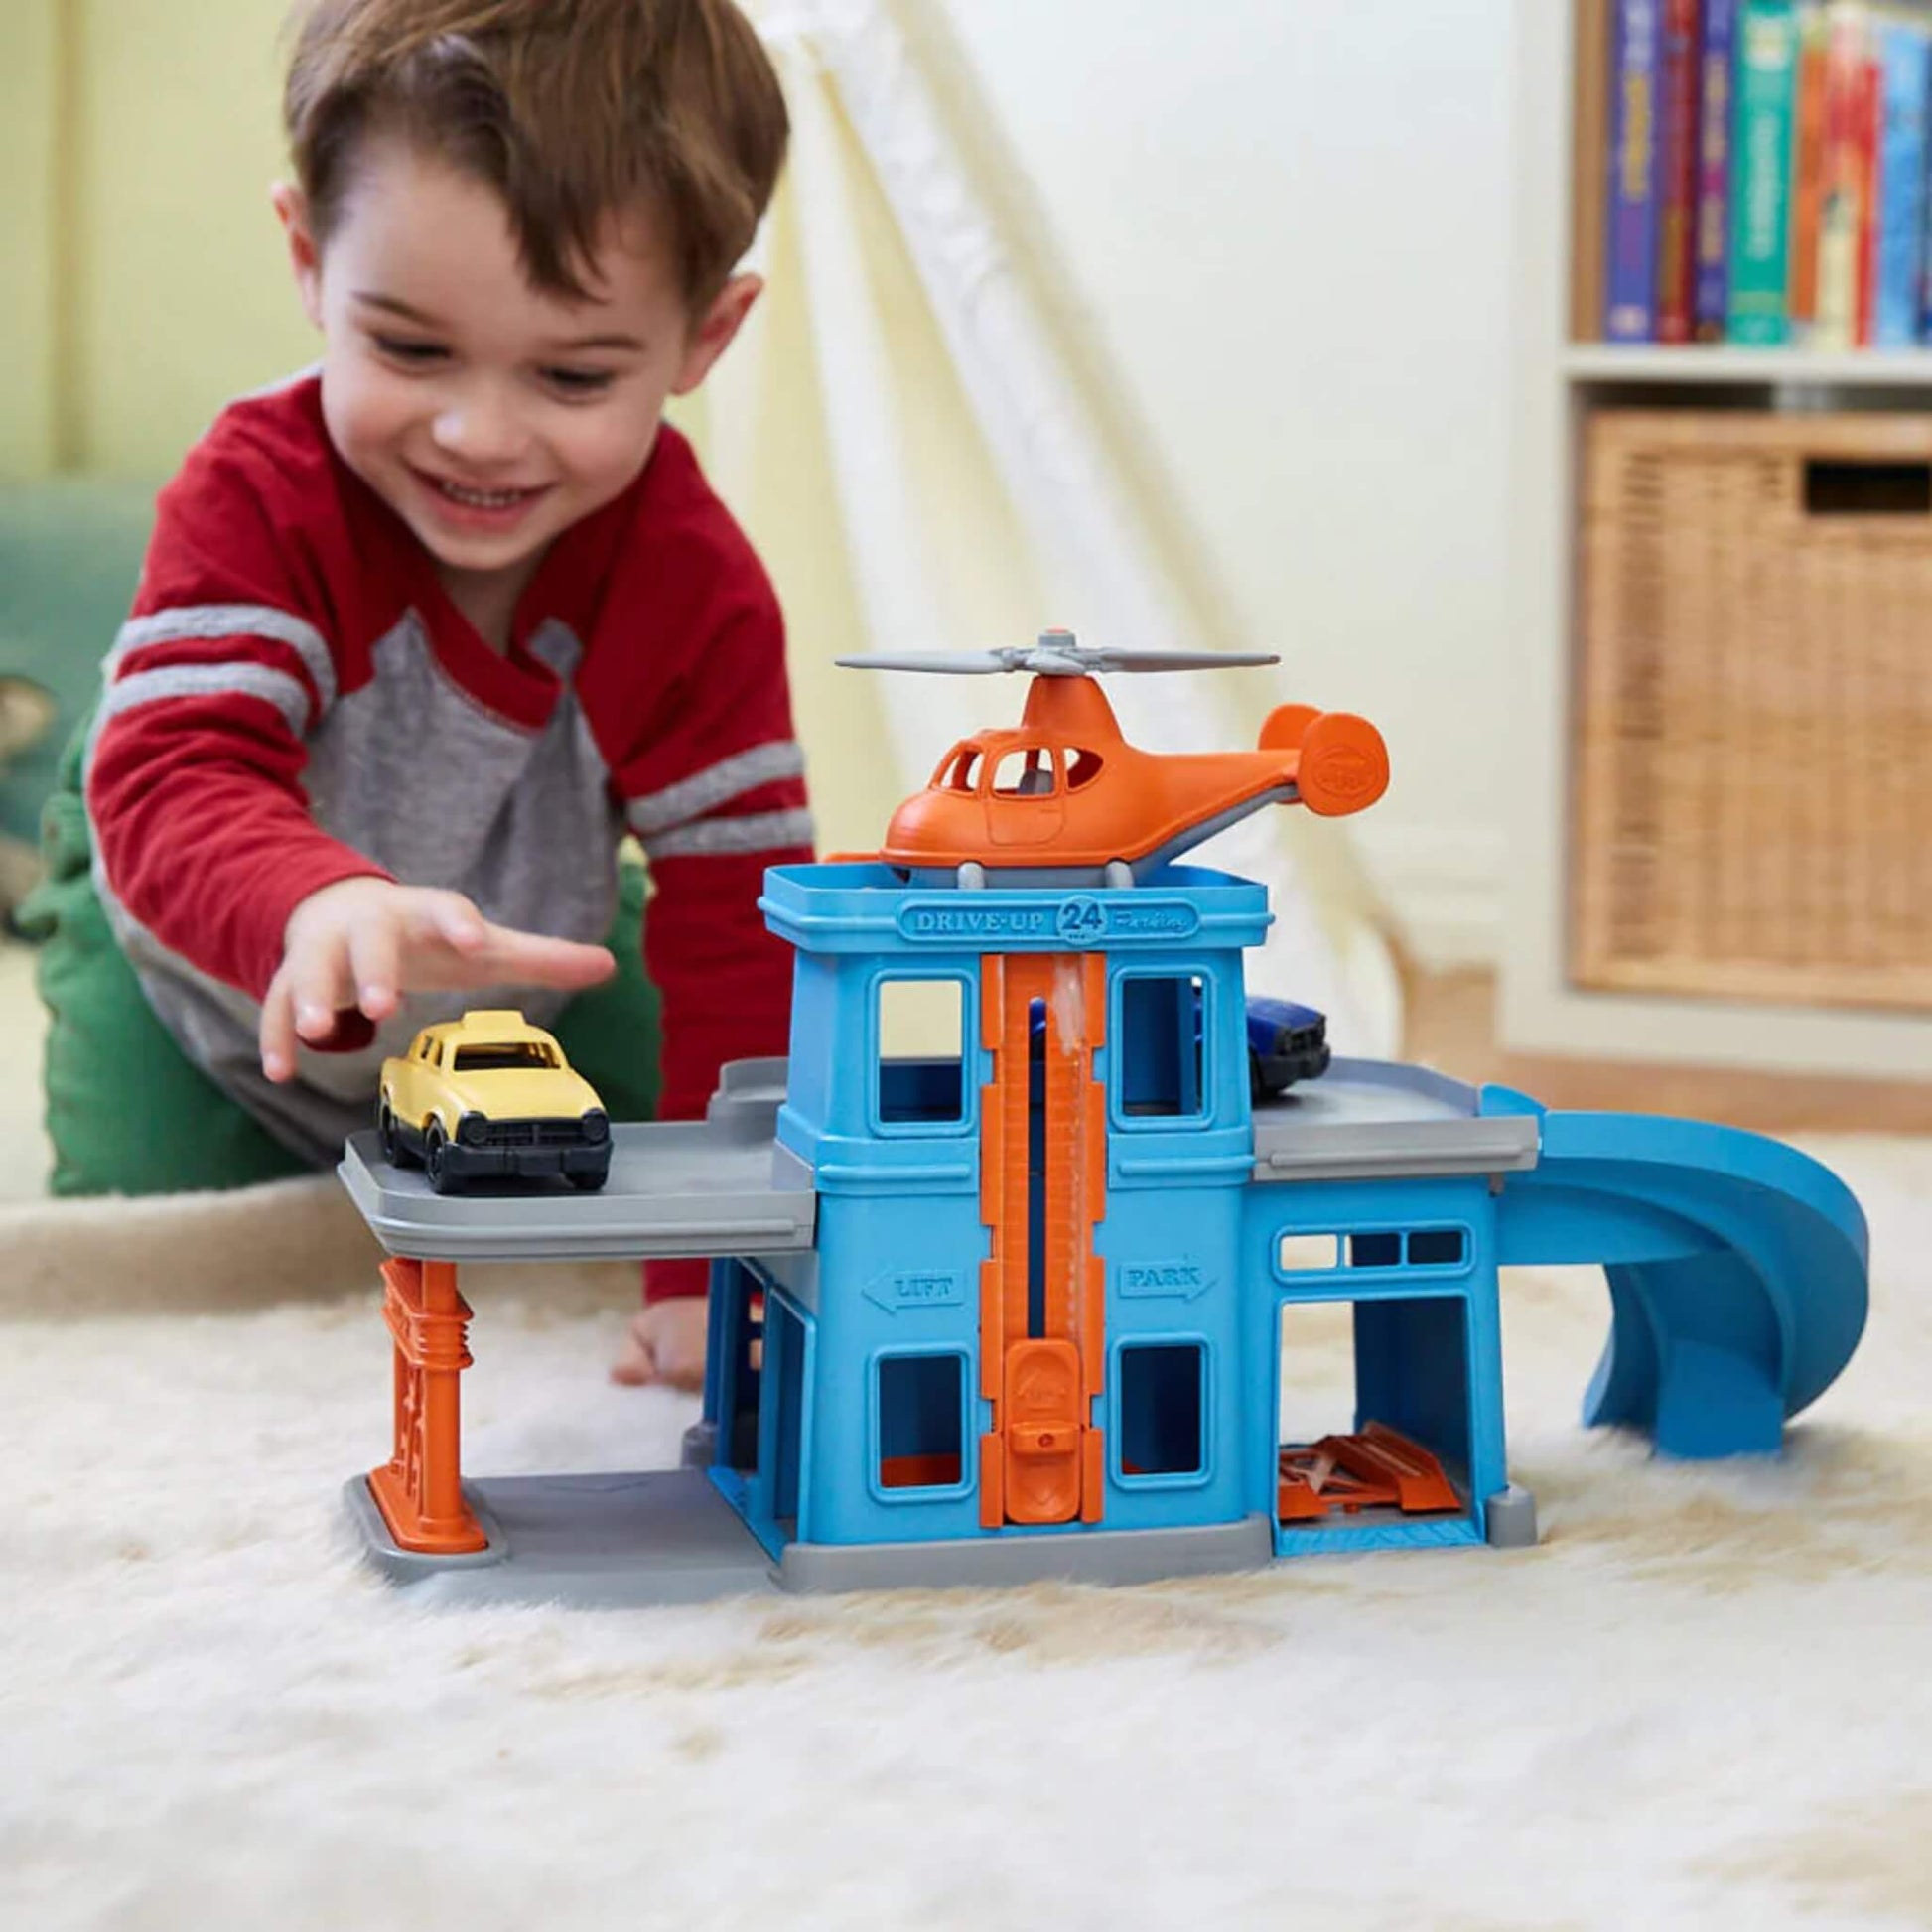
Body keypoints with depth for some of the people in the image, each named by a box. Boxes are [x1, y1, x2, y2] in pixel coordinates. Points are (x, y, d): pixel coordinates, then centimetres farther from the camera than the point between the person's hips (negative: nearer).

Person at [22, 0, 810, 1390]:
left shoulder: (698, 592, -31)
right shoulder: (258, 494, -37)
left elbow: (737, 925, -28)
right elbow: (171, 774, -50)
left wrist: (713, 1273, -35)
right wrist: (326, 906, -75)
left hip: (533, 960, 2)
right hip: (226, 985, -2)